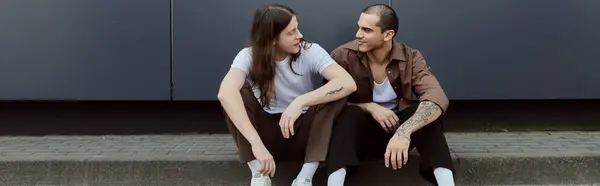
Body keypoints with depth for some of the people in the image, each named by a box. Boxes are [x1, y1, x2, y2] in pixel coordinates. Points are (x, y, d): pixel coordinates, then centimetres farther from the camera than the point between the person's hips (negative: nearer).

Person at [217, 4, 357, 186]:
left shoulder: (310, 51, -14)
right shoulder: (249, 56, -15)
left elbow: (348, 83, -31)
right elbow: (225, 93, -37)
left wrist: (301, 101, -43)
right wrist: (256, 144, -49)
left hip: (304, 133, 0)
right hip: (268, 133, 0)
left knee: (335, 95, -26)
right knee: (237, 95, -25)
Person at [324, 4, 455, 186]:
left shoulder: (410, 58, -13)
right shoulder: (343, 56, -14)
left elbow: (437, 99, -28)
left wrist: (404, 131, -46)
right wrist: (369, 107, -25)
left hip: (397, 130, 1)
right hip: (360, 133, -1)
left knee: (425, 111, -28)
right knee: (351, 113, -33)